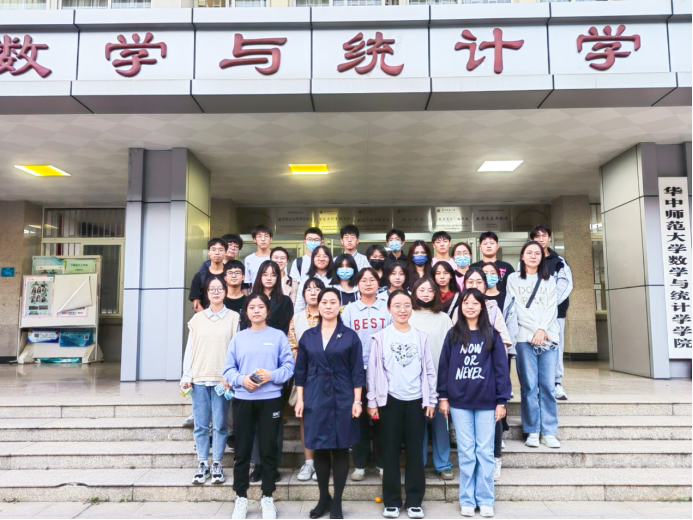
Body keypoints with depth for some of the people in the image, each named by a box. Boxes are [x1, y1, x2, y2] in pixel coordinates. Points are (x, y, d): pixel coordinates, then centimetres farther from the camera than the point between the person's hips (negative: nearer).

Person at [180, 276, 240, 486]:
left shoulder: (234, 318, 2)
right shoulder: (197, 319, 9)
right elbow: (190, 349, 8)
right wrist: (186, 376, 3)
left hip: (221, 379, -2)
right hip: (199, 378, 2)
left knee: (219, 424, 3)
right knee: (200, 424, 5)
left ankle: (217, 464, 15)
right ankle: (202, 464, 17)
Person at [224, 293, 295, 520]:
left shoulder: (278, 336, 2)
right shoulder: (238, 338, 8)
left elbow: (289, 367, -2)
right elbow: (229, 369, 3)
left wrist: (271, 376, -19)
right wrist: (241, 379, -16)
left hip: (270, 400, -1)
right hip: (243, 400, 2)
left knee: (269, 450, 5)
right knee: (242, 451, 7)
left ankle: (267, 497, 20)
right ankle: (241, 497, 21)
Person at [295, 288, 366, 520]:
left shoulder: (350, 336, 0)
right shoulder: (308, 336, 6)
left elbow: (357, 371, -2)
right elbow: (301, 371, 7)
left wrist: (357, 401, -8)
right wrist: (300, 399, 1)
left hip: (342, 399, -2)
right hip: (315, 399, 2)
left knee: (340, 449, 4)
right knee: (320, 449, 8)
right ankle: (323, 498, 25)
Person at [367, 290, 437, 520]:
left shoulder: (420, 337, 5)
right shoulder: (381, 337, 0)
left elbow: (429, 371, 7)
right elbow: (373, 371, 1)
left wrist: (431, 400, 3)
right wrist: (372, 401, -2)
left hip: (416, 401, 1)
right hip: (390, 401, -1)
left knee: (415, 452, 7)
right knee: (391, 451, 7)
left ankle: (414, 501, 18)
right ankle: (392, 501, 18)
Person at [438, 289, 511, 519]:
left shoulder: (491, 335, 1)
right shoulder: (453, 334, 4)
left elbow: (501, 368, 1)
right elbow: (444, 366, 5)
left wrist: (502, 401, -3)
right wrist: (443, 397, 1)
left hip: (486, 402, 0)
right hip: (459, 402, 1)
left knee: (485, 452, 6)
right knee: (466, 452, 6)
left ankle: (485, 500, 17)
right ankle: (467, 500, 16)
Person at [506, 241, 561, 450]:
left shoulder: (550, 281, 19)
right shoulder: (514, 279, 11)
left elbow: (552, 308, 6)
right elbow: (517, 308, 0)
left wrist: (543, 329, -10)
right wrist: (535, 331, -9)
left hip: (548, 337, 2)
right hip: (525, 337, -2)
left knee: (548, 385, -1)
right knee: (529, 385, -3)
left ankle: (549, 432, 6)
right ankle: (532, 431, 5)